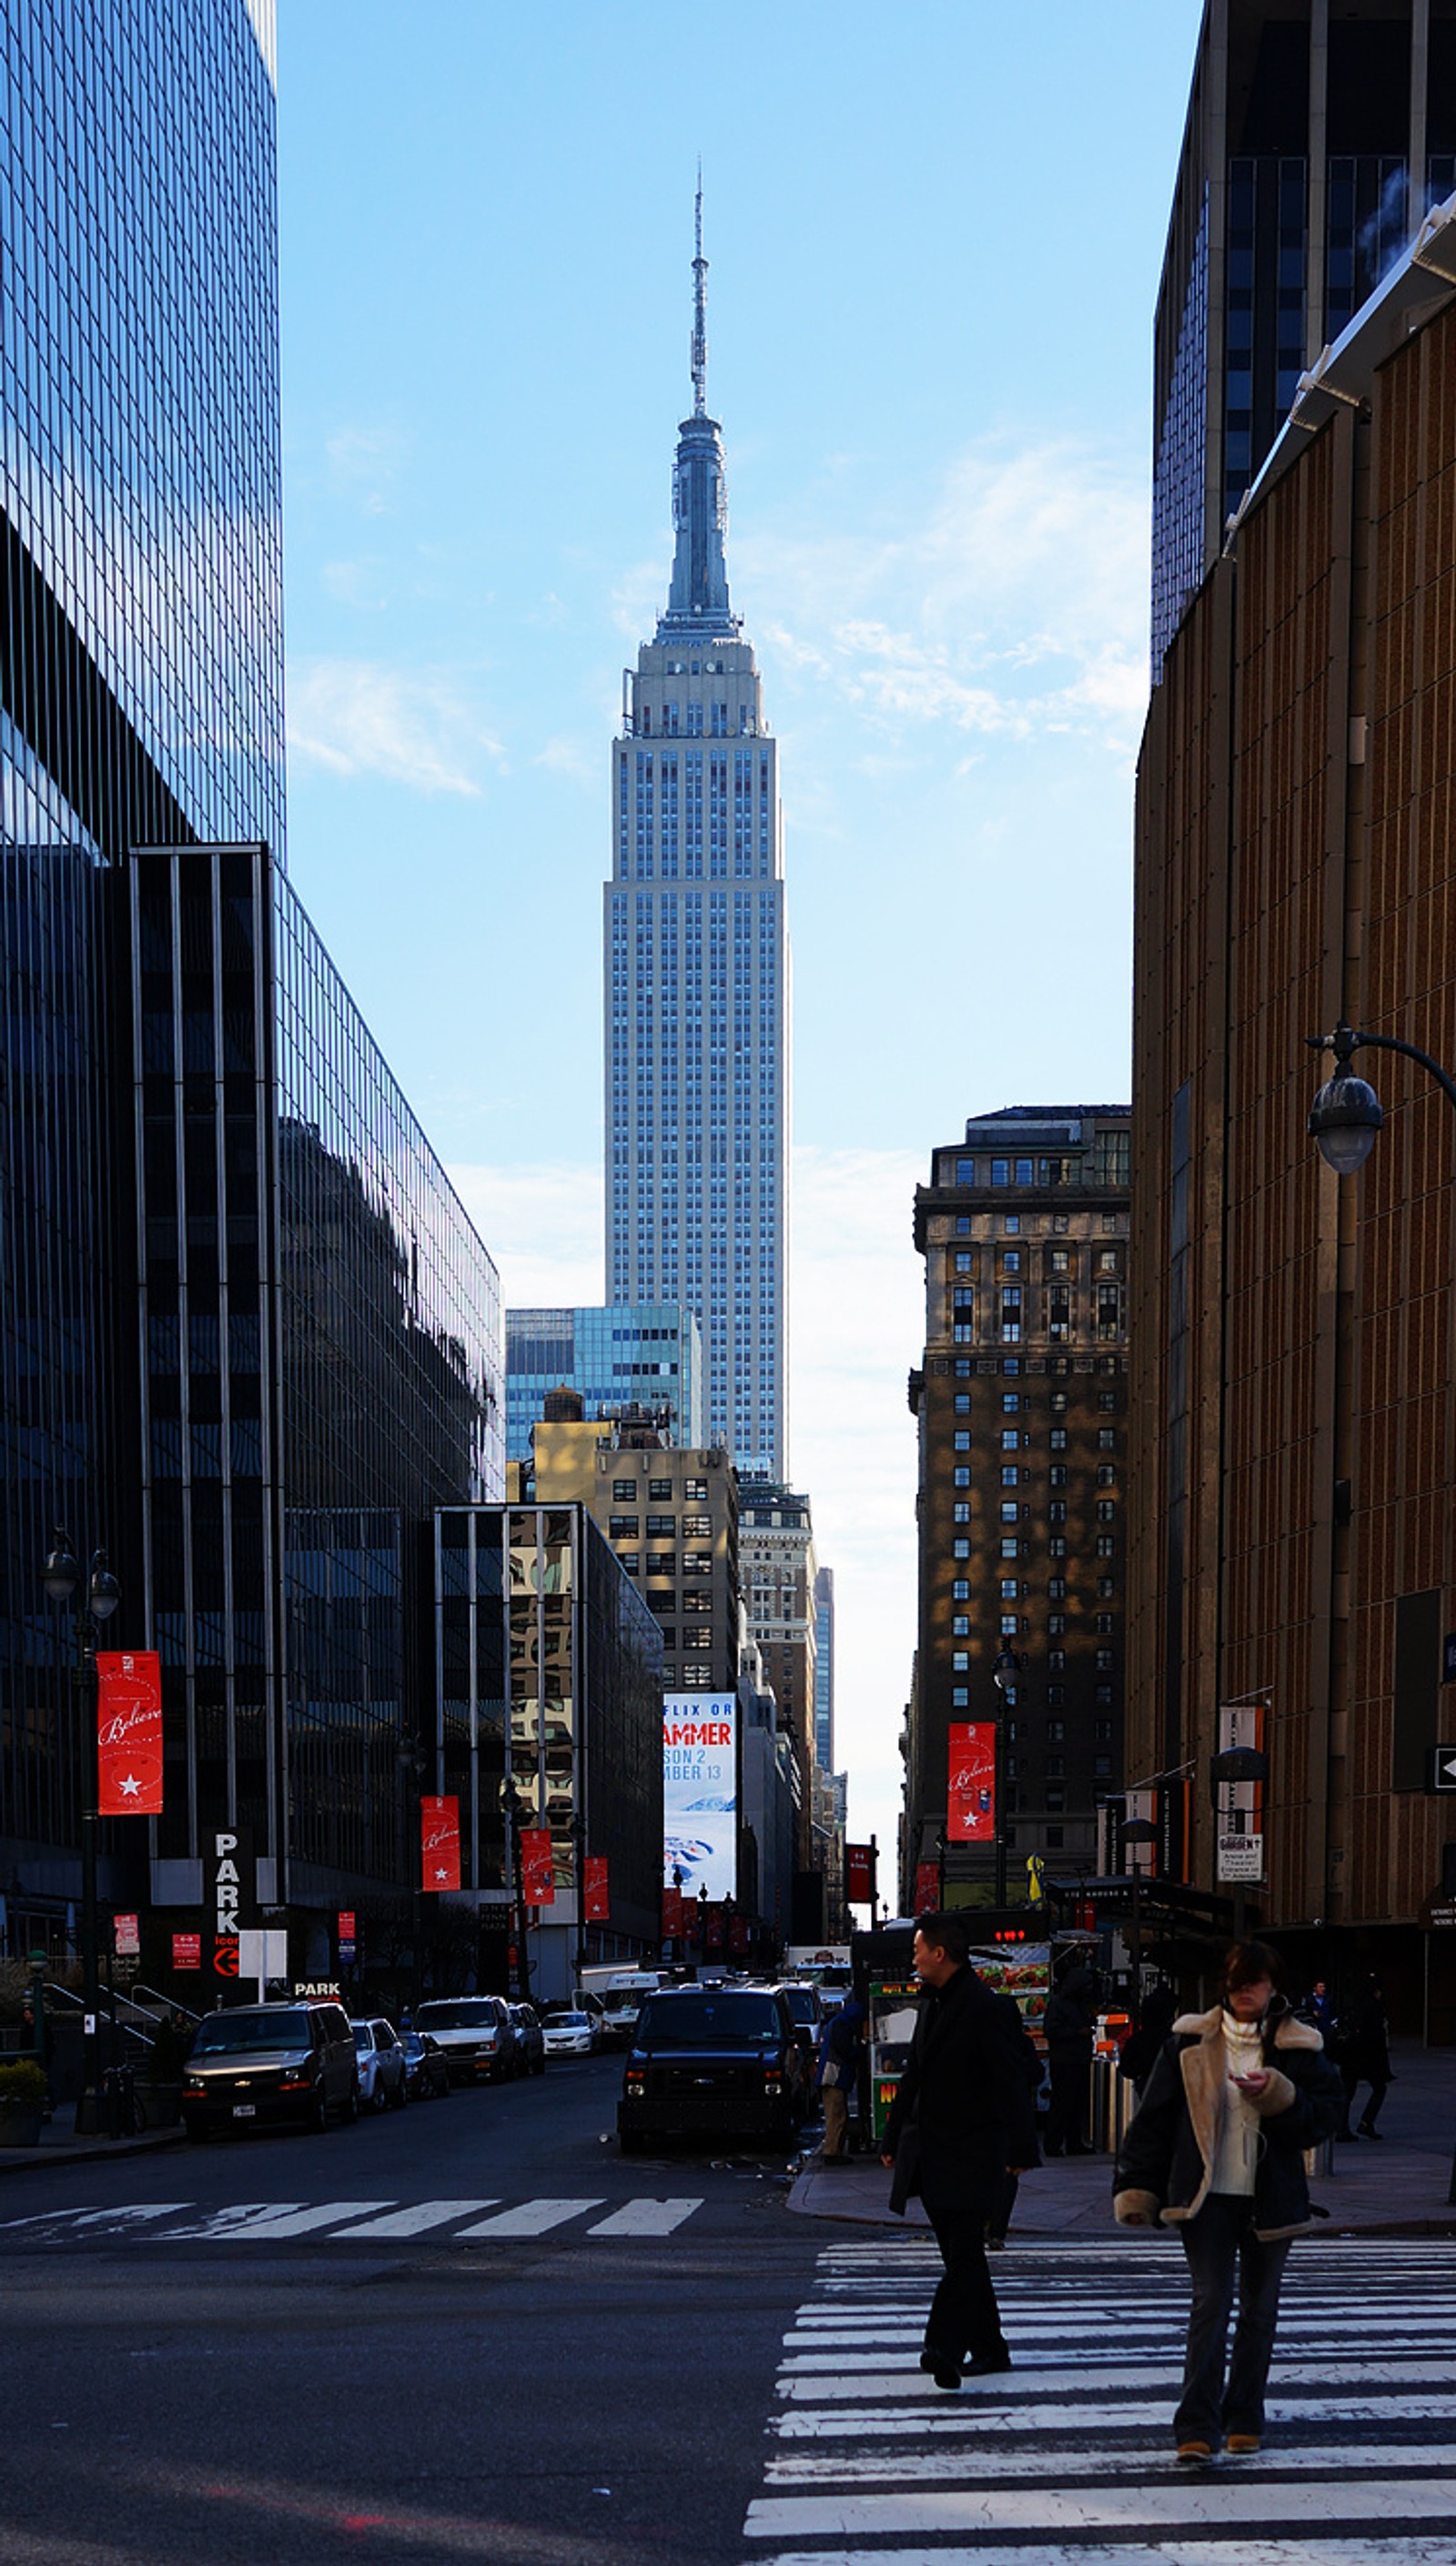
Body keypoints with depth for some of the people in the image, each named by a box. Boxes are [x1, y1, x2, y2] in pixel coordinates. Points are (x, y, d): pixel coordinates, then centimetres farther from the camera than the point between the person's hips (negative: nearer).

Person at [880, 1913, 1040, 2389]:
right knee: (961, 2255, 11)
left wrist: (1020, 2149, -17)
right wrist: (894, 2140, 23)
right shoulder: (932, 2006, 15)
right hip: (931, 2154, 9)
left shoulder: (988, 2009, -12)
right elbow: (913, 2078, 22)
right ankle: (988, 2348, 17)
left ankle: (944, 2347, -24)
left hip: (971, 2154, -9)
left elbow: (1012, 2083, -14)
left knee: (964, 2253, -14)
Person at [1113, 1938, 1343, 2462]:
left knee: (1259, 2308, 10)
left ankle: (1244, 2419, 22)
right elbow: (1154, 2117, 4)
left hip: (1270, 2198, 2)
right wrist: (1137, 2189, -2)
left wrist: (1277, 2095, -18)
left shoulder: (1298, 2047, 4)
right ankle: (1197, 2427, -15)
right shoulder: (1191, 2042, 3)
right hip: (1207, 2196, -2)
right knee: (1210, 2302, -11)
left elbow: (1324, 2115, 0)